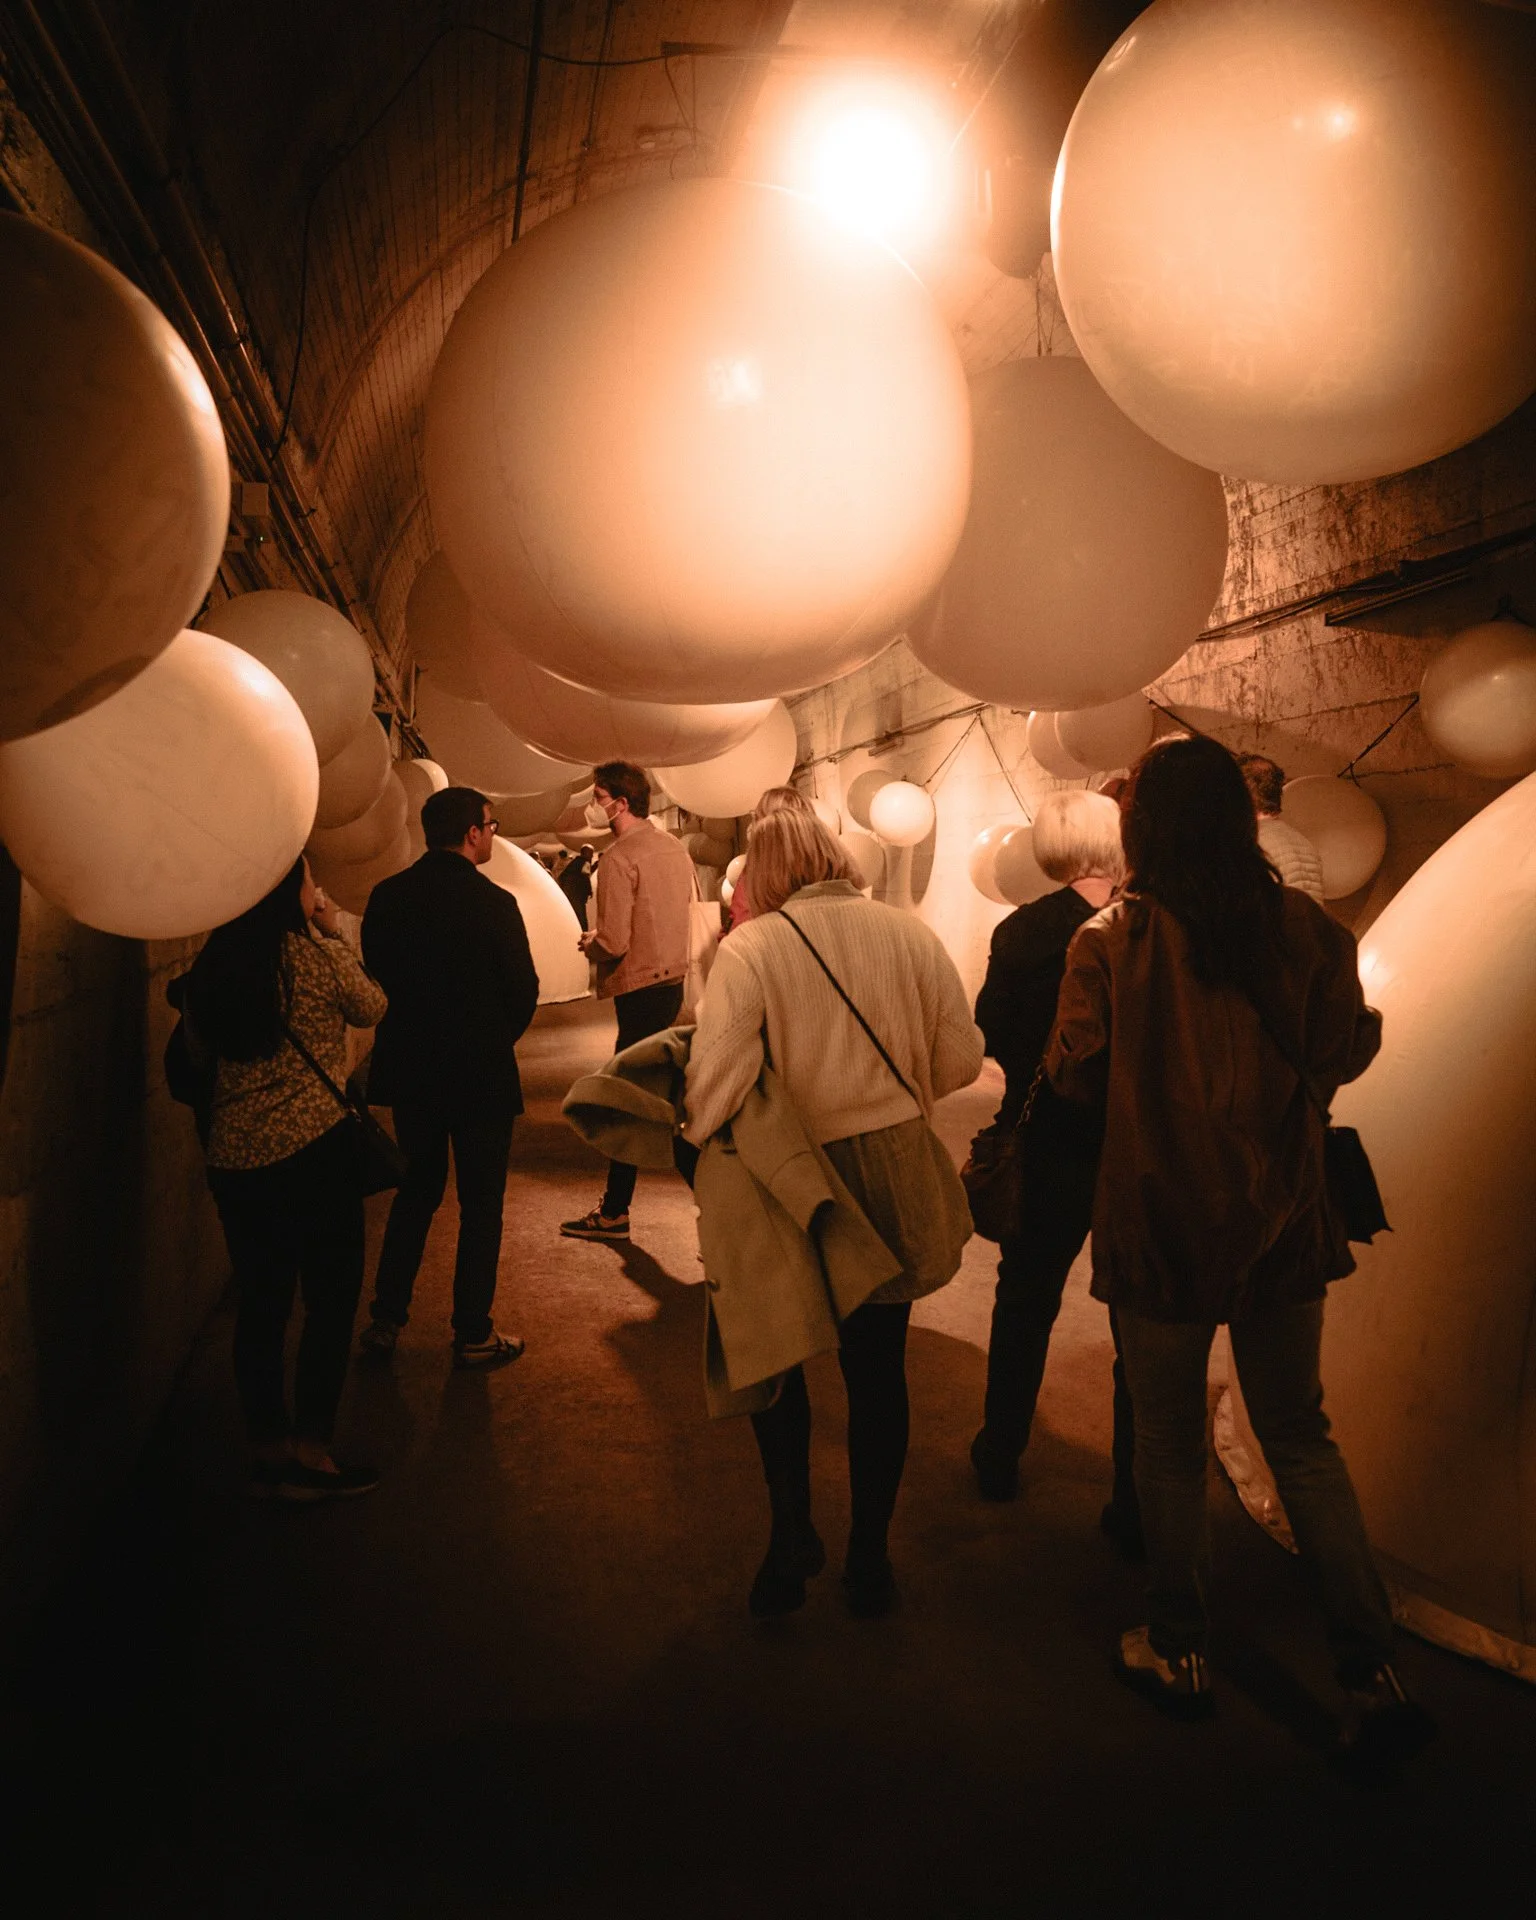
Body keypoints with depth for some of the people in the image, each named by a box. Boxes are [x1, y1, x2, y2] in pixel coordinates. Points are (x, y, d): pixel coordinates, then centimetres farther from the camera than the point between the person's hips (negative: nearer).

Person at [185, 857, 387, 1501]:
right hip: (317, 1146, -5)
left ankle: (269, 1451, 25)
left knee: (260, 1304, 14)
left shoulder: (210, 966, 3)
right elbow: (371, 1007, 7)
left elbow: (199, 1046, 16)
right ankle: (310, 1454, 11)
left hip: (234, 1156, 5)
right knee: (331, 1302, 7)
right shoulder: (317, 953, -11)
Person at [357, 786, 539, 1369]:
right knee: (481, 1202, 8)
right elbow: (523, 989, -10)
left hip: (409, 1068, 5)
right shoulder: (494, 903, -16)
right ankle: (473, 1335, 15)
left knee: (417, 1190, 20)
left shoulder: (386, 897, -2)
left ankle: (386, 1321, 24)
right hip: (482, 1073, -5)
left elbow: (374, 975, 5)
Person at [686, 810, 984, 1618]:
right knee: (877, 1368, 15)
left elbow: (716, 1082, -22)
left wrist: (698, 1144, -3)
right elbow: (961, 1060, 0)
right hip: (896, 1173, 3)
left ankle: (792, 1534, 17)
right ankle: (869, 1559, 28)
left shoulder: (749, 949, -15)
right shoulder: (909, 934, -4)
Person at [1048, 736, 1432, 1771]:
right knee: (1303, 1437, 19)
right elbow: (1342, 1054, 0)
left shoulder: (1111, 941, -13)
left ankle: (1181, 1649, 29)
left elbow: (1075, 1073, -7)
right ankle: (1375, 1672, 17)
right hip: (1281, 1221, 3)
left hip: (1161, 1228, -3)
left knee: (1171, 1444, 15)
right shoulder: (1304, 926, -6)